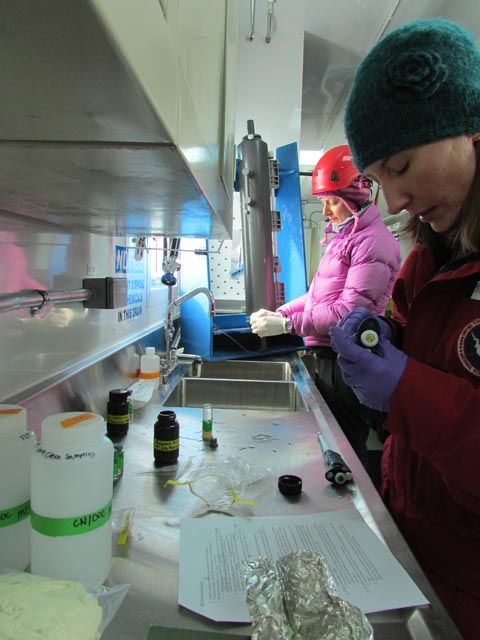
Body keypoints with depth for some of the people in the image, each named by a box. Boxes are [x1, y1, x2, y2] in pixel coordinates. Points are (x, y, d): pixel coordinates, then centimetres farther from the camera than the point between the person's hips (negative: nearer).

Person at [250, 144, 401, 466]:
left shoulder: (374, 241, -14)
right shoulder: (343, 237, 17)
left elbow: (349, 312, -21)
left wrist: (286, 324, -20)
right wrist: (279, 312, 4)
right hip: (327, 356, 9)